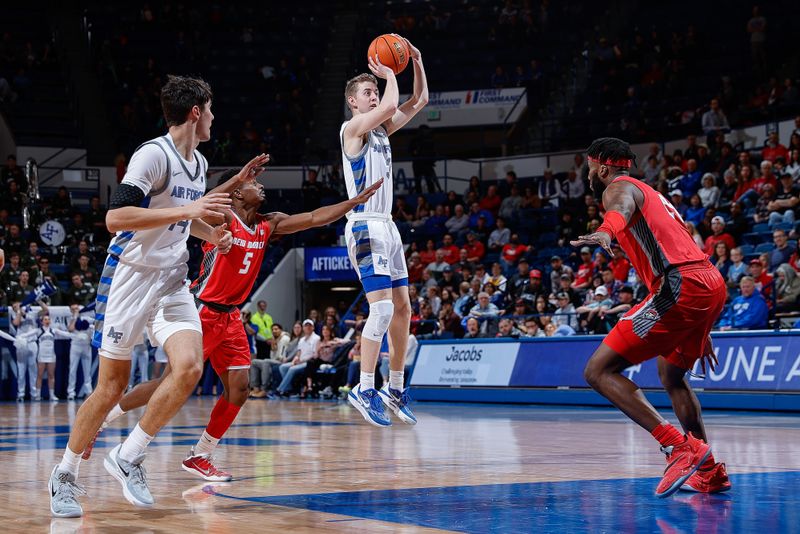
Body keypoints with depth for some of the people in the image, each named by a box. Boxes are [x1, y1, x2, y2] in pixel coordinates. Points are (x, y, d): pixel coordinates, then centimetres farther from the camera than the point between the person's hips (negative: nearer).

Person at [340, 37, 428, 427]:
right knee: (382, 309, -17)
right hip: (365, 227, -9)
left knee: (403, 309, 9)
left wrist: (416, 63, 10)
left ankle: (395, 388, 18)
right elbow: (391, 105, -24)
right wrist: (390, 74, -8)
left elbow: (419, 102, 21)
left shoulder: (381, 130, 16)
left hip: (387, 227, 9)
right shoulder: (352, 128, -8)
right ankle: (364, 390, -10)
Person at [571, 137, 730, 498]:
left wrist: (605, 232, -47)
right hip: (713, 283, 10)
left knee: (599, 371, -9)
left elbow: (621, 209, -23)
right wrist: (700, 332, 40)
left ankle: (678, 446, -19)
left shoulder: (619, 187, 5)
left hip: (682, 287, -10)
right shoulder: (652, 195, 33)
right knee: (671, 375, 32)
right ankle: (708, 471, 34)